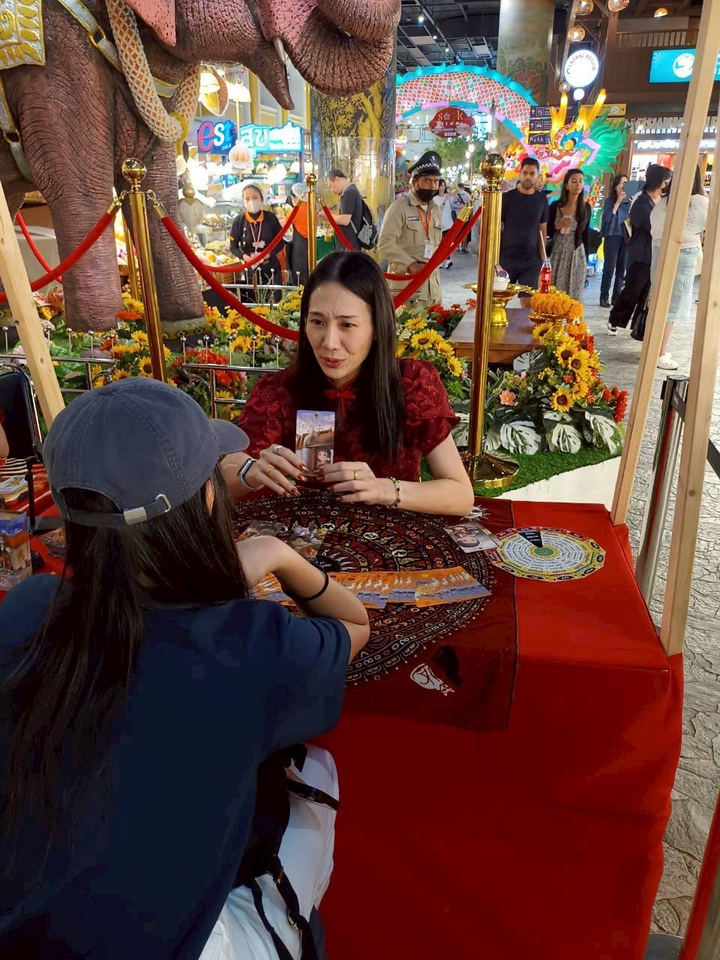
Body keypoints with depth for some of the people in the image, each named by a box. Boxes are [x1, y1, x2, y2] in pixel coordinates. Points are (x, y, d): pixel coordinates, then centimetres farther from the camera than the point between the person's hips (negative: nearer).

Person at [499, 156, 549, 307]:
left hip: (531, 261, 2)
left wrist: (542, 258, 6)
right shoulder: (507, 197, 0)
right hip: (506, 258, -1)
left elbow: (542, 230, 12)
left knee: (528, 302, -1)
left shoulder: (541, 200, 7)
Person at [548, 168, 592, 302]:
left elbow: (586, 234, 9)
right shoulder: (555, 205, 1)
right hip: (558, 254, -1)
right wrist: (558, 226, -13)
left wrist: (586, 259, 9)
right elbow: (546, 232, 6)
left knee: (574, 295, -1)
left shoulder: (586, 207, 4)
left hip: (577, 255, 1)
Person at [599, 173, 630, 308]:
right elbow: (607, 218, -13)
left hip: (626, 238, 4)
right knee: (609, 268, -6)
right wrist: (618, 201, -14)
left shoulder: (629, 201, 9)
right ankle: (604, 297, -1)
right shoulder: (610, 201, 1)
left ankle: (616, 297, 10)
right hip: (612, 237, -3)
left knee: (621, 269, 4)